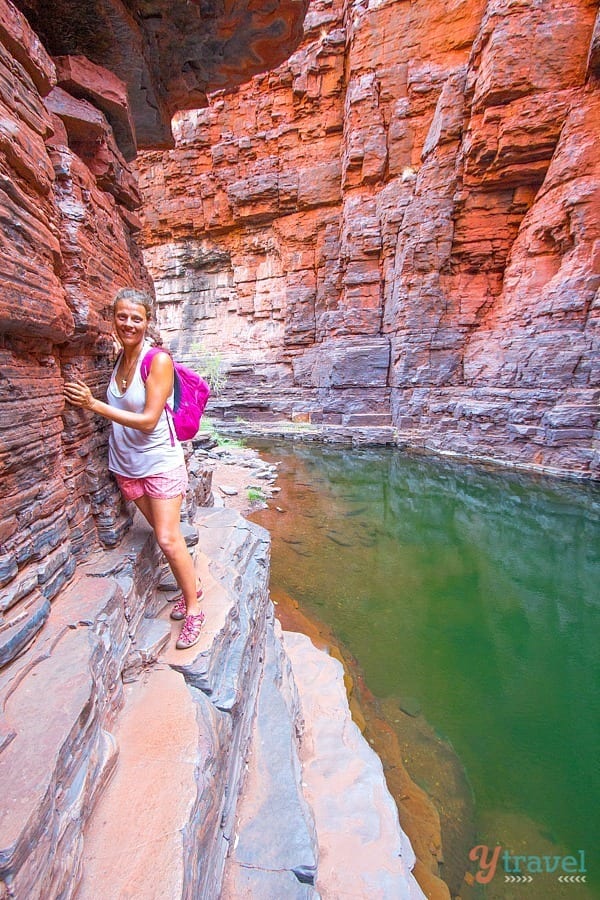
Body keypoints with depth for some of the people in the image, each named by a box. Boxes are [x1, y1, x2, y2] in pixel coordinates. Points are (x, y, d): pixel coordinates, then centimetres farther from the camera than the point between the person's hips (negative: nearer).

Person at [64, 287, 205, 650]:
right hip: (128, 464, 6)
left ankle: (194, 608, 13)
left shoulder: (159, 360, -15)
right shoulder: (119, 358, 4)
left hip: (160, 461, -6)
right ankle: (191, 588, 32)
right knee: (164, 532, 14)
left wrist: (94, 405, -17)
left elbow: (148, 420, -19)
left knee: (168, 538, -5)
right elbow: (121, 407, 11)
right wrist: (89, 401, -3)